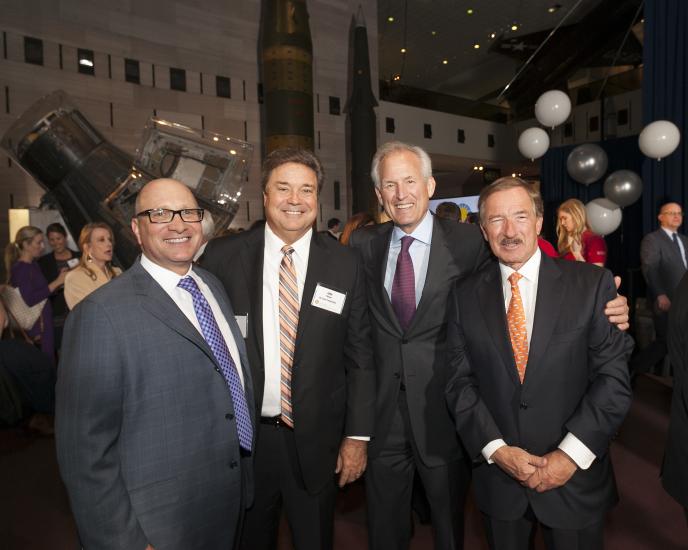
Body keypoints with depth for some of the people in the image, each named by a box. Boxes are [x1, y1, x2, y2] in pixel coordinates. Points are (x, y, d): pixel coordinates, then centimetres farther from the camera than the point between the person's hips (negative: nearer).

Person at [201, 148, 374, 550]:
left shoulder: (345, 264, -5)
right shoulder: (222, 256, -6)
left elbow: (360, 355, -2)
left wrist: (358, 434, -2)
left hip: (317, 440, 0)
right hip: (241, 436, 0)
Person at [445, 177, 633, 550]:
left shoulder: (592, 284, -7)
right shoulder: (465, 295, -3)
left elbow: (613, 376, -9)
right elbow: (460, 381, -3)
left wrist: (571, 454, -15)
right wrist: (497, 449, -12)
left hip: (576, 478, -1)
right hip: (497, 475, 2)